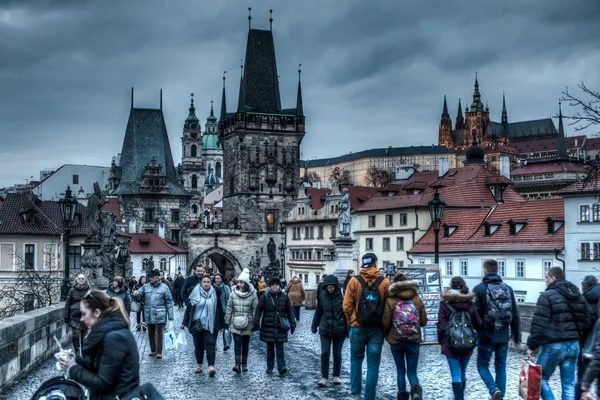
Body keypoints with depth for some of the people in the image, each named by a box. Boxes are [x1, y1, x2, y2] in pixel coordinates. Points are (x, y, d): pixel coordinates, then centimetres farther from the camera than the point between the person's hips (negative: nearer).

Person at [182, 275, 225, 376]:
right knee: (198, 345, 8)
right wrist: (185, 322, 3)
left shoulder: (215, 294, 4)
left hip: (211, 325, -1)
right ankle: (199, 365, 20)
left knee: (210, 345, -10)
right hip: (197, 324, 1)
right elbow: (189, 308, 6)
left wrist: (221, 324, 8)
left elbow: (219, 309, 8)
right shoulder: (195, 293, 3)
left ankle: (211, 366, -18)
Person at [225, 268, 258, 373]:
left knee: (245, 344, 9)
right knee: (237, 343, -10)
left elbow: (255, 310, -2)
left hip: (247, 324, -1)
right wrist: (227, 321, 6)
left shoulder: (252, 294, -4)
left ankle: (244, 364, 21)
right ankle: (237, 364, -14)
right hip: (235, 323, 1)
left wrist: (255, 323, -4)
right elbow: (229, 308, 6)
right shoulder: (233, 293, 2)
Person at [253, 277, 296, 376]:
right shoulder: (265, 297, -2)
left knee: (280, 347, -3)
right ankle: (269, 368, 15)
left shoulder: (284, 297, 3)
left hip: (280, 327, 0)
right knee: (270, 348, 7)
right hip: (268, 326, 0)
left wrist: (292, 324, 3)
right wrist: (256, 324, -8)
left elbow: (290, 311, 8)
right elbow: (258, 310, -3)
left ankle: (281, 367, -7)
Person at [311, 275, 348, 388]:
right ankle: (324, 377, 9)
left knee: (337, 354, 10)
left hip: (339, 330, -2)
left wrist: (348, 329, -12)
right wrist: (315, 325, 10)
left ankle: (336, 376, 24)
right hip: (325, 329, 2)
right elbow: (318, 311, 8)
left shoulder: (341, 296, -10)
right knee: (324, 353, -1)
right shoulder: (322, 295, -1)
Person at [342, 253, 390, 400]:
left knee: (356, 359, 19)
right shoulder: (385, 283, -4)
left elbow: (347, 306, -5)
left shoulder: (354, 281, -5)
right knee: (373, 364, 5)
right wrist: (384, 324, 10)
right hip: (377, 328, 0)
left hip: (358, 327, 0)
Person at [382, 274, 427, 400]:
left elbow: (386, 322, -7)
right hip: (414, 341, 1)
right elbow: (423, 321, 4)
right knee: (412, 372, 6)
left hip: (396, 341, -1)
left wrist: (386, 334, 13)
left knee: (400, 370, 16)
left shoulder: (390, 300, -6)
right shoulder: (417, 299, 1)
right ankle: (416, 390, -21)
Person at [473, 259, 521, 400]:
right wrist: (517, 336, 14)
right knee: (501, 367, 12)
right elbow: (515, 315, 7)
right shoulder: (508, 289, 5)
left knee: (482, 365, 10)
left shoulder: (479, 289, -7)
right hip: (503, 336, 3)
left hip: (486, 335, -3)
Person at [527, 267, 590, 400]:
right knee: (569, 384, 10)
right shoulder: (579, 296, 12)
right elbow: (586, 323, 14)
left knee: (540, 378, 8)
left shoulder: (547, 296, -11)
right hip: (574, 346, 6)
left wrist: (532, 345, -10)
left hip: (553, 346, -6)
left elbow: (538, 324, -15)